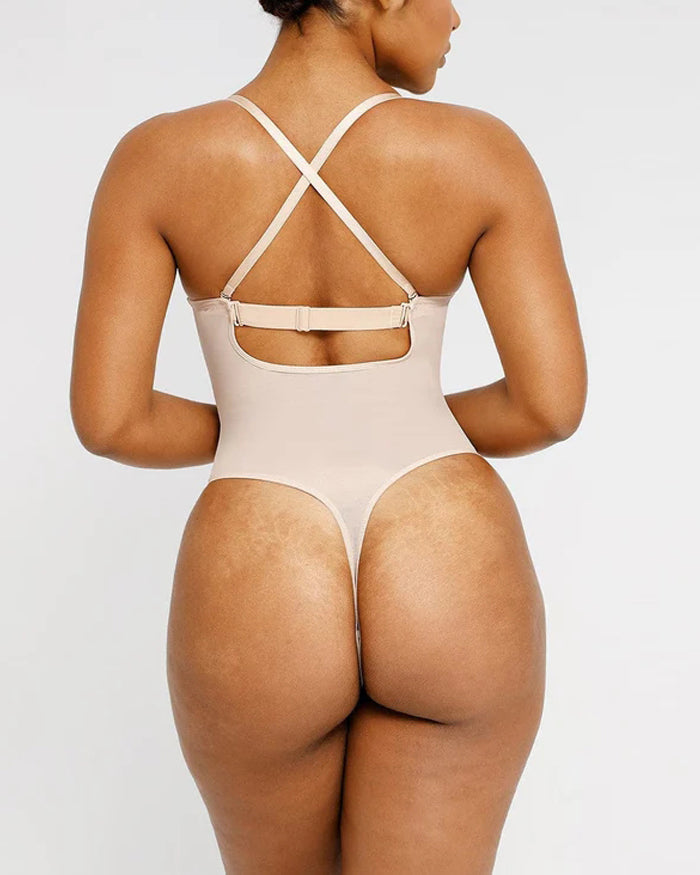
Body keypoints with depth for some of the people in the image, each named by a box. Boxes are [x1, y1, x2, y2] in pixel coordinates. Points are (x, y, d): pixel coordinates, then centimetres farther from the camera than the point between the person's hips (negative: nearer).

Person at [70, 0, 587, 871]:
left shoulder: (154, 158, -4)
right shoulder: (484, 151, -5)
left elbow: (104, 419, -6)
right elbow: (554, 404, -6)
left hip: (259, 618, 1)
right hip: (453, 598, 0)